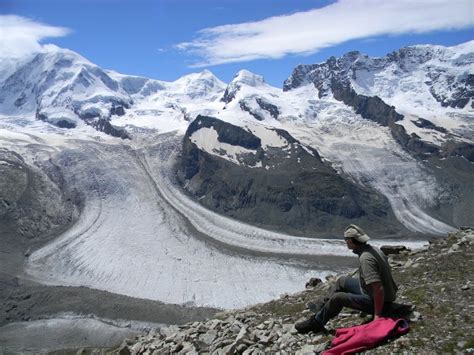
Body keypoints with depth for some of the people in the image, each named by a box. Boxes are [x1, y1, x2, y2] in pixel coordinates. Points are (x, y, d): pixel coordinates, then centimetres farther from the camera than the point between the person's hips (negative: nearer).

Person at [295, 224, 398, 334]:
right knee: (342, 281, 17)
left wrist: (377, 314, -26)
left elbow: (379, 289, -34)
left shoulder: (365, 258, -30)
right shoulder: (373, 249, 0)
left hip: (380, 301, -9)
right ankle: (325, 309, 31)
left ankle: (316, 323, 6)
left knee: (338, 298, -12)